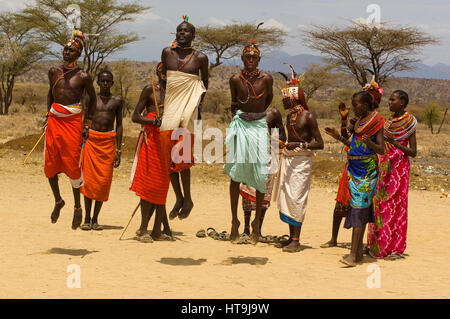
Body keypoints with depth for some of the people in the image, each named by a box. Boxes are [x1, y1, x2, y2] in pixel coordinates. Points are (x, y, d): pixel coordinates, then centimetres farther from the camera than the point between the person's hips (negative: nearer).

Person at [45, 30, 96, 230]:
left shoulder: (83, 77, -5)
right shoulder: (54, 72, 6)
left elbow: (92, 99, 6)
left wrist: (87, 125, 2)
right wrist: (48, 114, 15)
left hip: (73, 122, -4)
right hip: (54, 121, 4)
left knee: (73, 165, -4)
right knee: (50, 164, 4)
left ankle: (77, 207, 11)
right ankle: (58, 201, 26)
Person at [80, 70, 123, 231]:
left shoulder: (117, 101, 7)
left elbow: (119, 125, 7)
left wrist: (118, 150, 1)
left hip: (108, 141, 0)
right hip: (91, 139, 0)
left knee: (104, 180, -3)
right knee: (89, 179, -4)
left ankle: (95, 219, 5)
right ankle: (87, 218, 3)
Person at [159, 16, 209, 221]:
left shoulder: (200, 58, 1)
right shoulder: (167, 52, 6)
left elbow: (204, 82, 15)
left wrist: (199, 103, 7)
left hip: (188, 106, -3)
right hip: (170, 105, 3)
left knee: (181, 153, -10)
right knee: (168, 151, 0)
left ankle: (187, 199, 4)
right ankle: (179, 198, 14)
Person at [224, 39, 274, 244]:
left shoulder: (266, 79, -4)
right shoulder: (235, 79, -2)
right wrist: (237, 116, 5)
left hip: (259, 126, 0)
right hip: (240, 126, 0)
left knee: (261, 175, -3)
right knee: (235, 174, 0)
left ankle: (257, 222, 9)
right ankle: (235, 222, 9)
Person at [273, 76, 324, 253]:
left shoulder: (308, 117, -10)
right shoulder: (289, 116, 13)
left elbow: (319, 144, -12)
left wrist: (300, 145, -23)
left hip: (301, 160, -8)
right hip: (287, 158, 8)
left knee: (296, 198, -10)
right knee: (286, 197, 7)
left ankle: (296, 240, -7)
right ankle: (291, 237, 15)